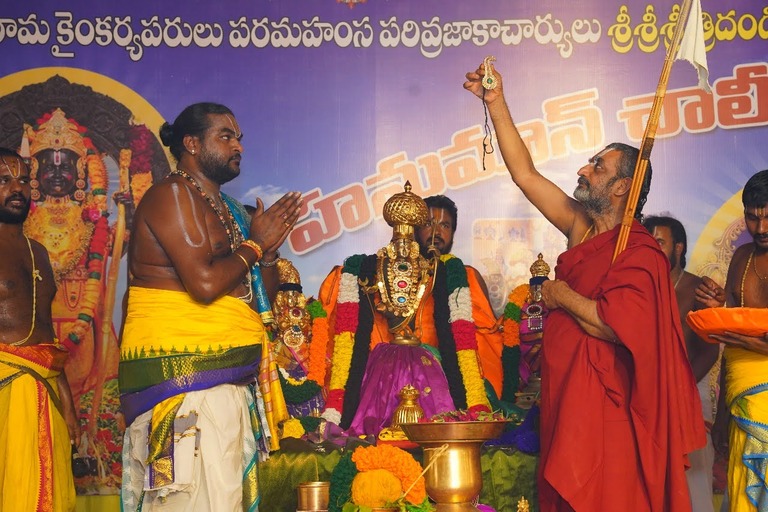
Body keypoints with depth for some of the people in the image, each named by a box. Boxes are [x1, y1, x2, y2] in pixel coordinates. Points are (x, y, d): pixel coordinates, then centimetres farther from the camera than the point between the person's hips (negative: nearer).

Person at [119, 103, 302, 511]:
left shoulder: (219, 208, 21)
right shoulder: (172, 194, -5)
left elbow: (261, 300, 22)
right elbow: (204, 283, -19)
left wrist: (270, 247, 6)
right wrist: (255, 244, -3)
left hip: (229, 381, 9)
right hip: (183, 375, -9)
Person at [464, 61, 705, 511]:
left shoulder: (641, 254, -14)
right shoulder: (582, 229, 9)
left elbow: (617, 326, -28)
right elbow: (525, 174, 10)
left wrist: (562, 296, -12)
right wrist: (496, 102, 6)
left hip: (605, 411, -8)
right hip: (566, 402, 8)